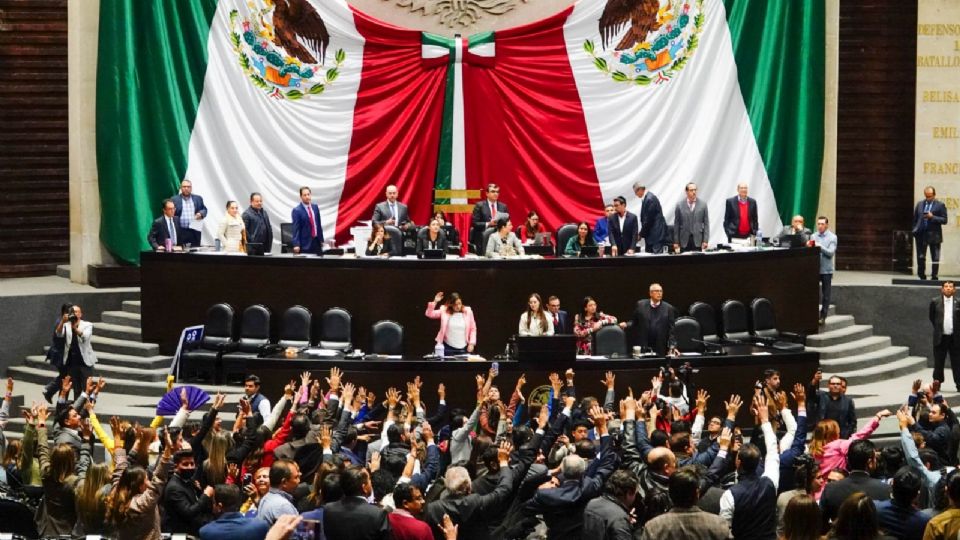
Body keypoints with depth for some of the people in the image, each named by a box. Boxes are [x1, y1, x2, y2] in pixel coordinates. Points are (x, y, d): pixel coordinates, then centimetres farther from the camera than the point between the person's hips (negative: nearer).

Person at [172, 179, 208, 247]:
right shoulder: (174, 199, 6)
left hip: (195, 232, 3)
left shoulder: (198, 199, 14)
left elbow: (204, 209, 16)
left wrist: (201, 213, -5)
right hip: (180, 231, -3)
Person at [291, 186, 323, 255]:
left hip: (317, 241, 5)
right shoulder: (297, 210, -8)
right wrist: (296, 245, -17)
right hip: (305, 243, -5)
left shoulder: (315, 207, 11)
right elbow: (296, 229, -11)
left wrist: (321, 240, 14)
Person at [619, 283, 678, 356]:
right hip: (643, 347, 1)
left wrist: (672, 346, -12)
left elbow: (671, 331, -1)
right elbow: (634, 321, 14)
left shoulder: (669, 309, 2)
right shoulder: (641, 305, 6)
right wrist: (626, 324, -7)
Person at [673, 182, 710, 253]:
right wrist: (676, 242, 1)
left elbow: (706, 224, 5)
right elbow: (676, 225, 5)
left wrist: (705, 241, -3)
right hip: (684, 241, 0)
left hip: (697, 241, 0)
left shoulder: (703, 205, 5)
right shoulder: (679, 205, 5)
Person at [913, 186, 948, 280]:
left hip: (934, 236, -3)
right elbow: (915, 219, 15)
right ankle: (922, 276, 13)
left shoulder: (940, 205, -1)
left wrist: (932, 217, -17)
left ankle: (934, 276, 7)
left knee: (935, 258, 0)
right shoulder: (919, 204, 10)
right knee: (920, 257, 4)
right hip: (921, 235, 3)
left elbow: (944, 220, -6)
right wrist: (915, 230, 6)